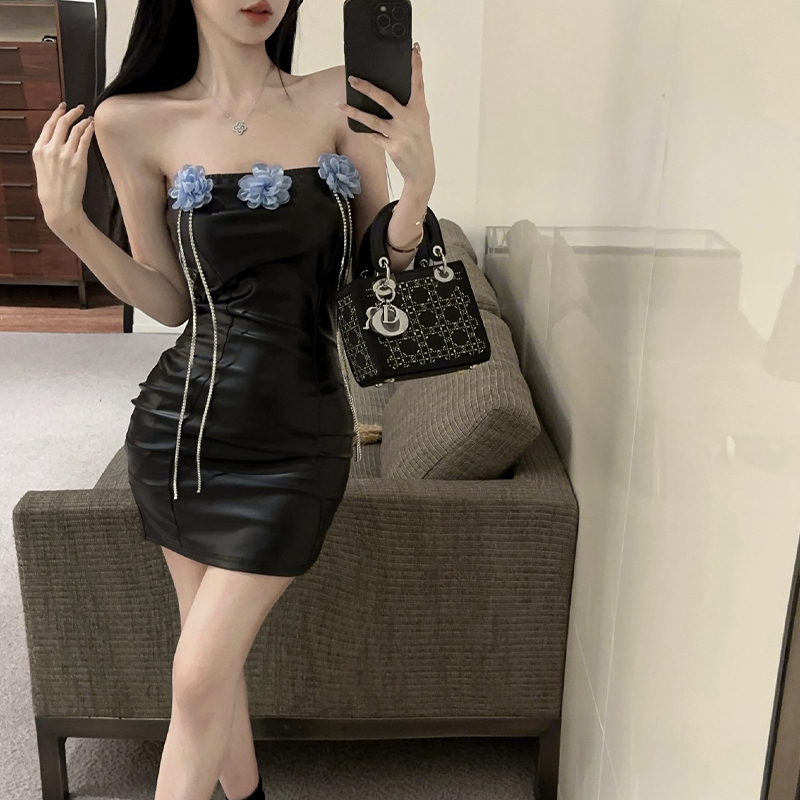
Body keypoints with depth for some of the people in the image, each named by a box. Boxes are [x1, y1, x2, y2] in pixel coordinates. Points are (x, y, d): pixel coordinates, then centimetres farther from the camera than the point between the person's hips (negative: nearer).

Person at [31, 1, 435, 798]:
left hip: (293, 440, -1)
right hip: (182, 424, 2)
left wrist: (418, 181, -19)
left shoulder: (343, 100, -4)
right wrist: (67, 221, -10)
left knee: (198, 677, 0)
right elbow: (169, 302, 2)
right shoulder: (134, 124, -3)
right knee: (214, 657, 16)